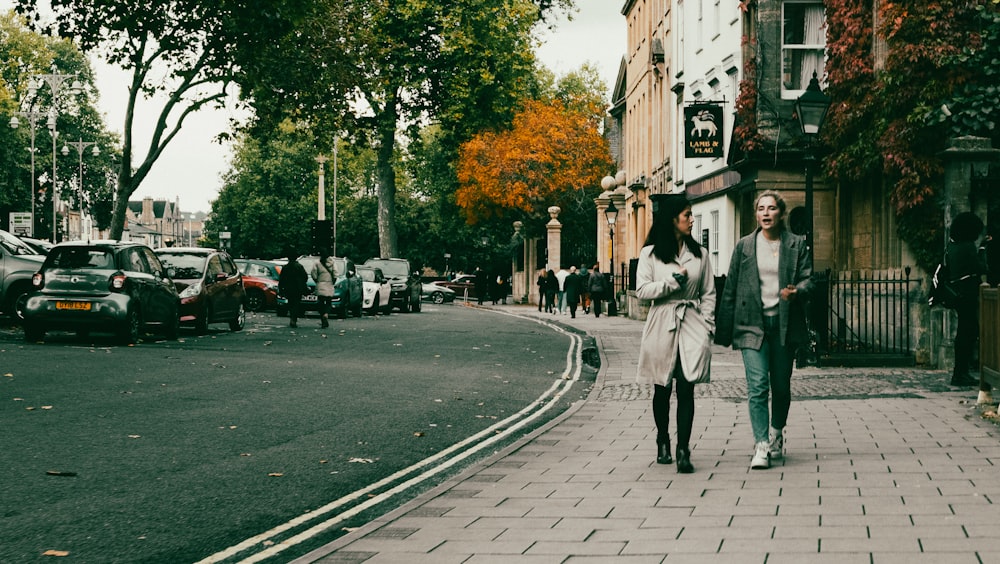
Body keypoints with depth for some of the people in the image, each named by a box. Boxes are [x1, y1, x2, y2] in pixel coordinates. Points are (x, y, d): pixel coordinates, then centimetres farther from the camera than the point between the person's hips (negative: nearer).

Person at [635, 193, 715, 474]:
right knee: (662, 389, 9)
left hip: (692, 324, 1)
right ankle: (662, 442, 28)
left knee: (686, 388, -9)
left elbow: (709, 293, 10)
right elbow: (642, 290, -5)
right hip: (662, 326, -1)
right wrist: (673, 281, -12)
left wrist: (707, 327, 2)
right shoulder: (650, 253, 3)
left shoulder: (699, 254, 10)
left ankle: (683, 450, -10)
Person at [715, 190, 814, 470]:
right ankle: (761, 446, -11)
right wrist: (724, 331, 5)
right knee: (757, 385, -11)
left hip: (784, 323, 1)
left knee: (781, 385, 10)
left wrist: (797, 291, -23)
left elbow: (807, 278, 2)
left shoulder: (797, 244, 5)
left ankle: (776, 434, 33)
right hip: (752, 323, -1)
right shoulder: (744, 246, 6)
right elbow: (730, 290, 7)